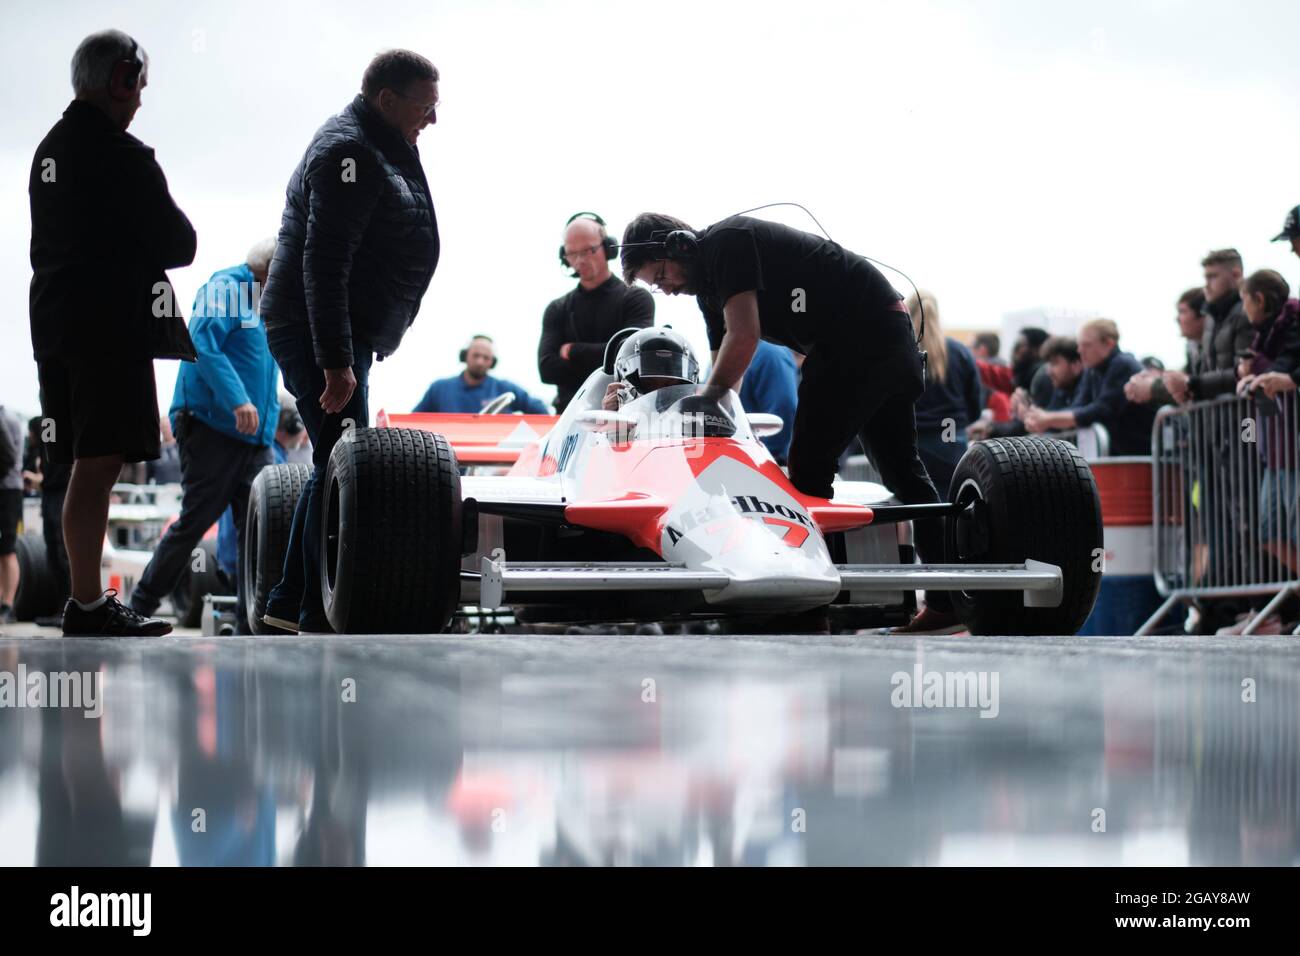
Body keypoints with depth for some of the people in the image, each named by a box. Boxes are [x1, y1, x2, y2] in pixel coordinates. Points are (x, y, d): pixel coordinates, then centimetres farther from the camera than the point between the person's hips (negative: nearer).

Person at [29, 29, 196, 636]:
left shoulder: (49, 149, 14)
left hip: (57, 325, 9)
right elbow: (177, 244, -11)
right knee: (99, 465, -8)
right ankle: (87, 605, -7)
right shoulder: (121, 155, -13)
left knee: (88, 465, 14)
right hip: (112, 329, -9)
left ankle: (88, 599, 19)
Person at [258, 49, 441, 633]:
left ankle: (290, 602, 23)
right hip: (315, 336, -11)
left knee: (337, 466, 15)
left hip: (345, 336, 11)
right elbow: (323, 264, -24)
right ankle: (323, 618, -7)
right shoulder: (349, 152, -17)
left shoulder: (384, 150, 17)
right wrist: (335, 362, -28)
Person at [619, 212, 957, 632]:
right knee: (901, 468, 11)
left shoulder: (727, 241, -13)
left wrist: (702, 401, -9)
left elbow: (744, 338, -19)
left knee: (808, 465, -8)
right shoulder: (707, 284, 15)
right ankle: (946, 600, 13)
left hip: (856, 336, -10)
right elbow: (726, 373, 15)